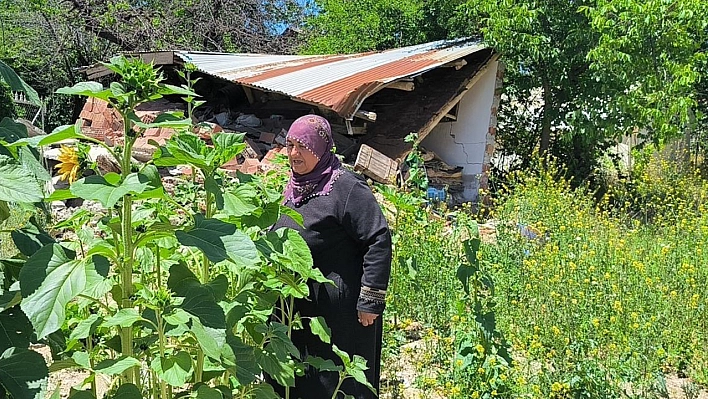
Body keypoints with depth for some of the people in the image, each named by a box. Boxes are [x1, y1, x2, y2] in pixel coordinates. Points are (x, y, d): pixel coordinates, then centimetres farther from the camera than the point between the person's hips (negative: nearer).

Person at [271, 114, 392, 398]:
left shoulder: (346, 188, -18)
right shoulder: (295, 186, 7)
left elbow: (379, 241, -21)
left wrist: (370, 301, -21)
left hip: (338, 308, -8)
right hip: (298, 303, 8)